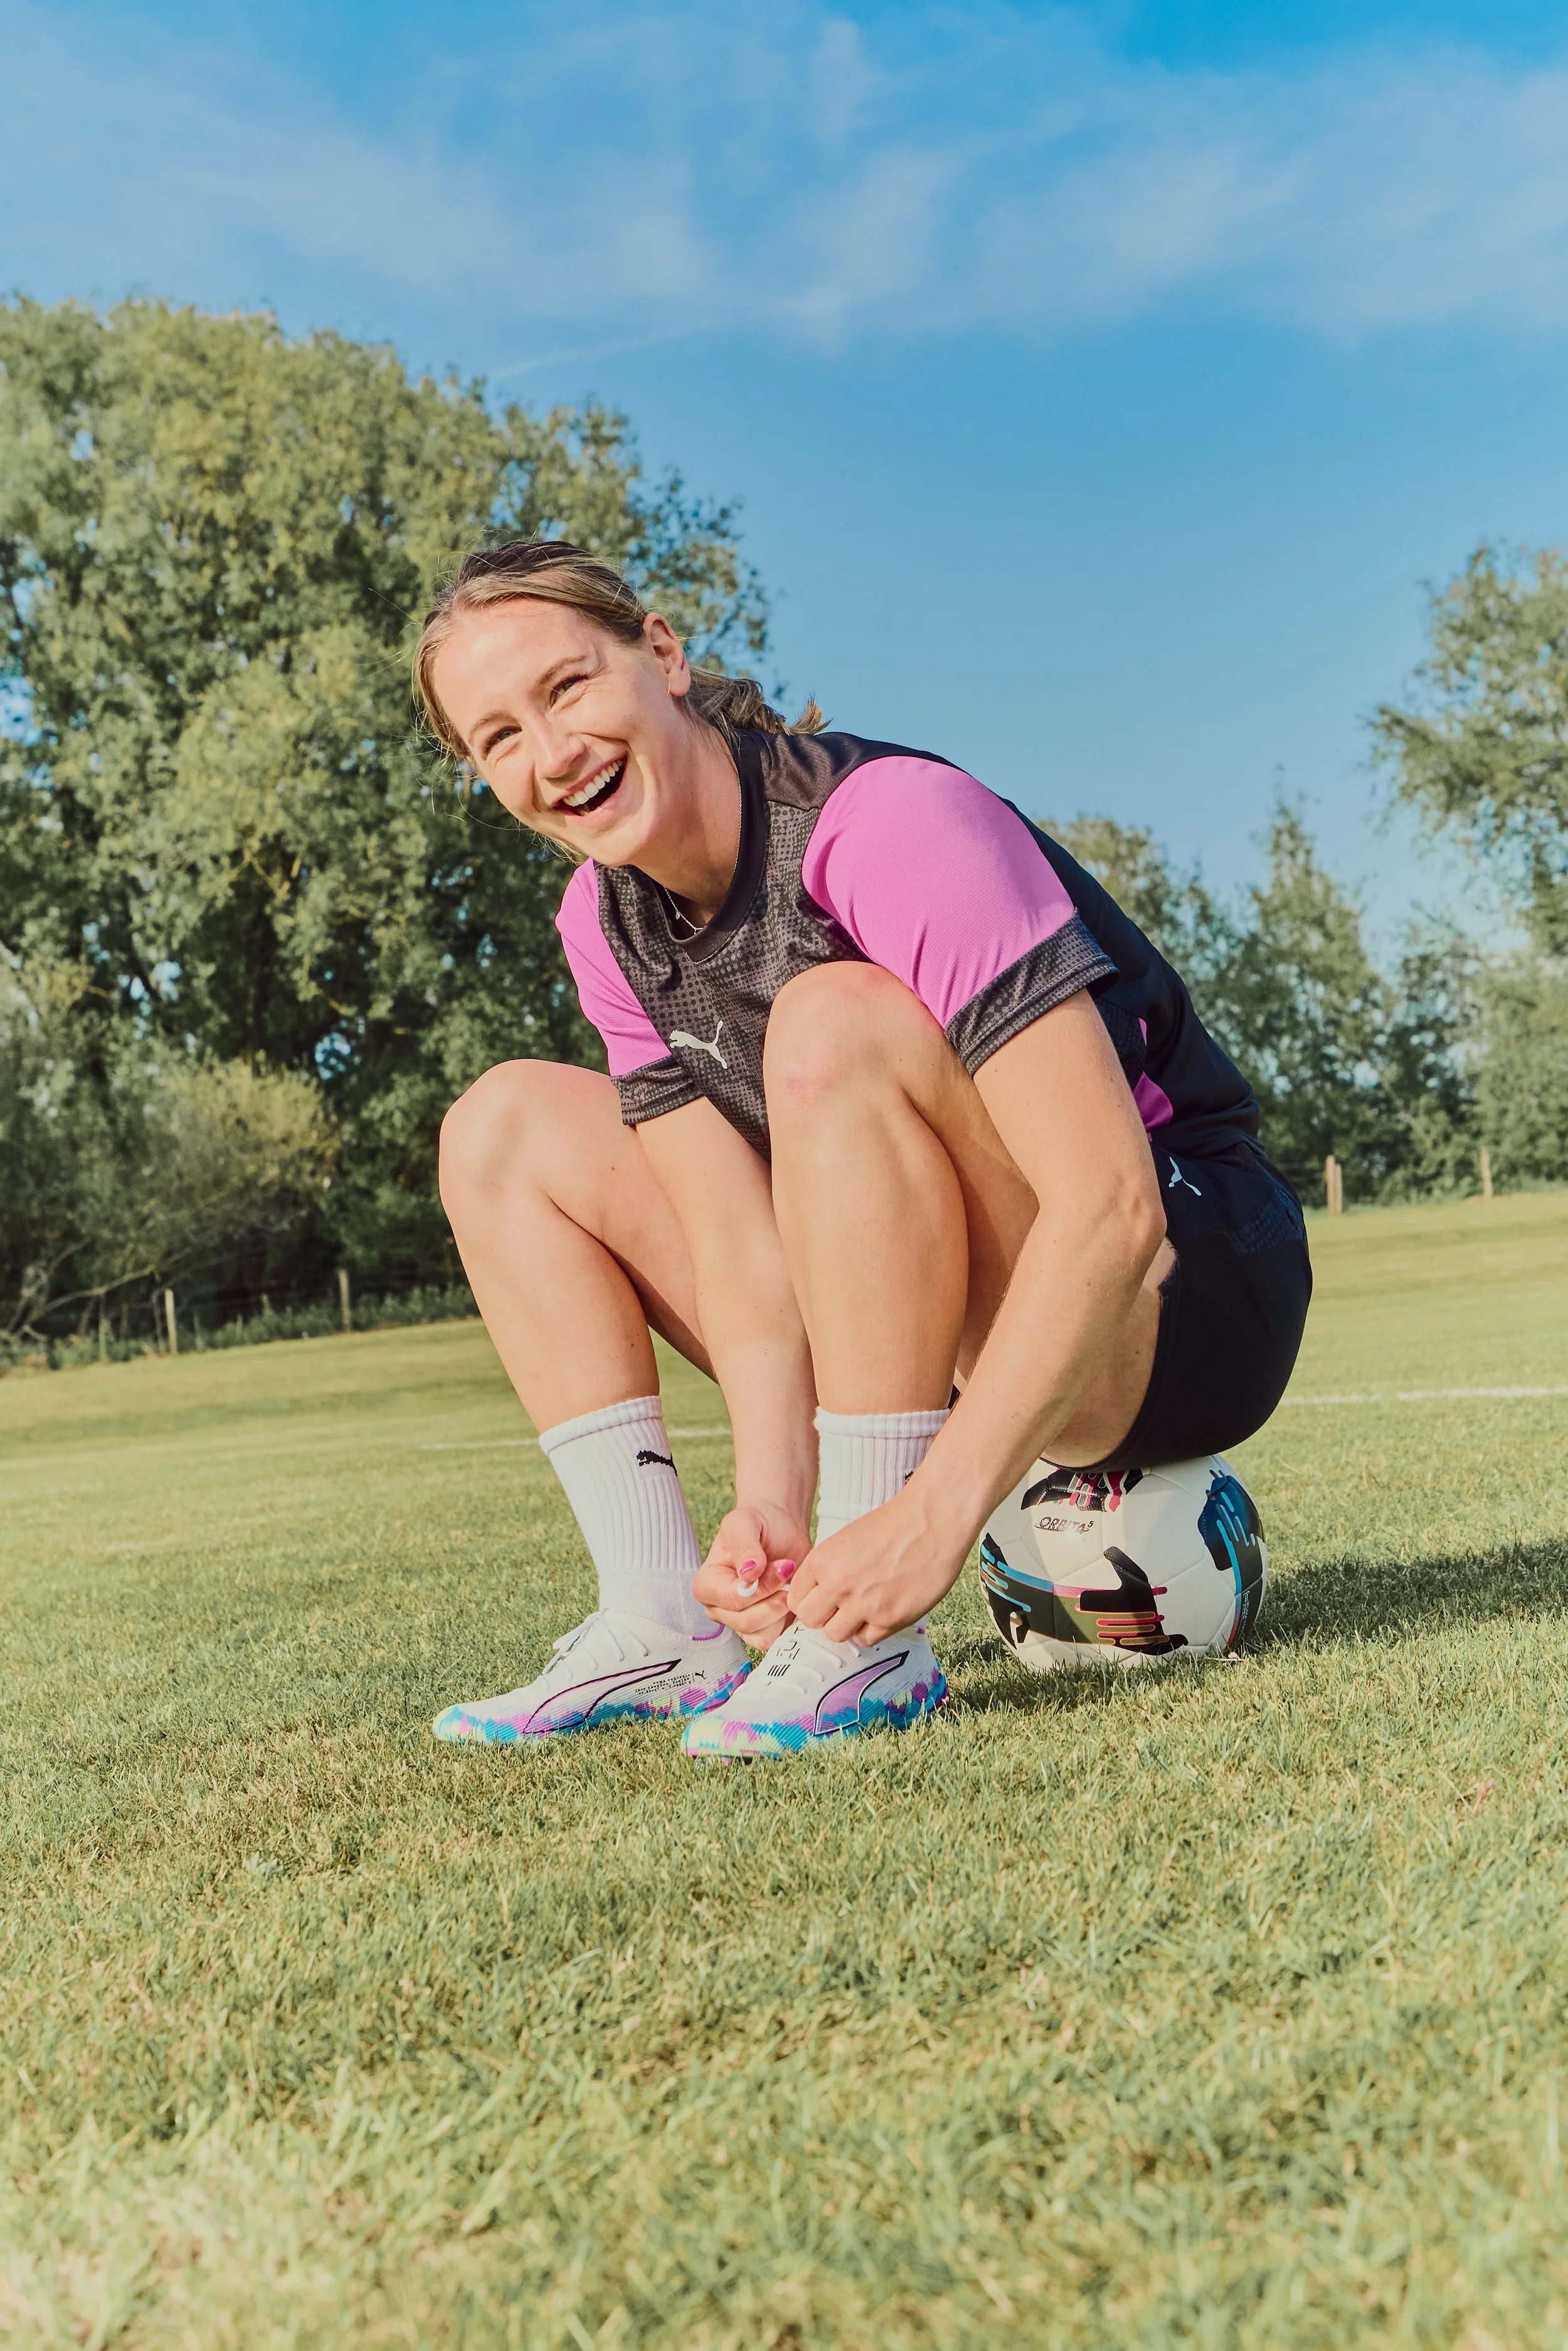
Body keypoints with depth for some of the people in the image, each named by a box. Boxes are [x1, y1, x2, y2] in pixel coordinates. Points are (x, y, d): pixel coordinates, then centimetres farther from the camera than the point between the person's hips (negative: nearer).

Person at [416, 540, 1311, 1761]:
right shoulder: (607, 925, -2)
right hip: (932, 1333, 7)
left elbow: (1110, 1203, -31)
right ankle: (669, 1626, -5)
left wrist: (936, 1513, -35)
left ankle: (875, 1648, -26)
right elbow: (742, 1247, -7)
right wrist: (768, 1499, -24)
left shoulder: (885, 822, -24)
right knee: (507, 1124, 3)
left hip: (1178, 1295, -7)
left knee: (833, 1018, -33)